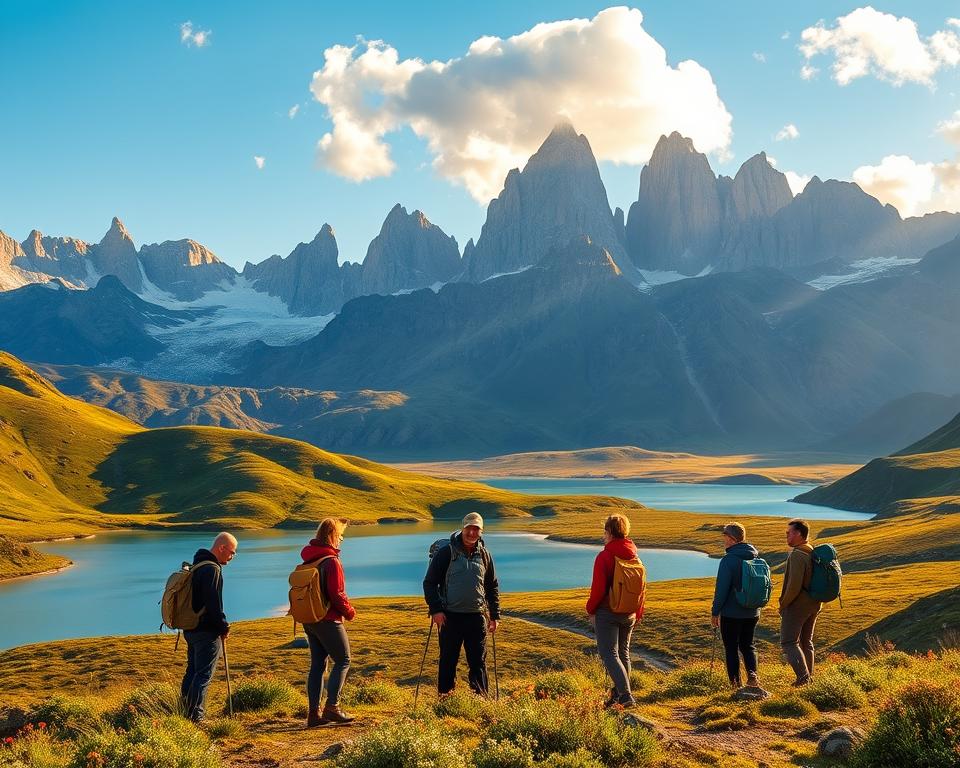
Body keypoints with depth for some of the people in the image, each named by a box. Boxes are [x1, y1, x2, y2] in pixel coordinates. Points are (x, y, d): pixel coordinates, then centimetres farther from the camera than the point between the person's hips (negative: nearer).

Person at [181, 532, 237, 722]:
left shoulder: (197, 566, 15)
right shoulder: (211, 569, -18)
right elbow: (213, 604, -21)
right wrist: (224, 627, -9)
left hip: (190, 628, 10)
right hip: (207, 632, -10)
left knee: (192, 672, 15)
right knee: (204, 675, -5)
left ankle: (187, 713, 21)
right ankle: (196, 717, -5)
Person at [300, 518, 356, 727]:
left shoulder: (308, 559, 9)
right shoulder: (331, 561, -16)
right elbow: (337, 594, -19)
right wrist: (350, 612, -2)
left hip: (309, 620, 8)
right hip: (328, 620, -8)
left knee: (317, 664, 11)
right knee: (343, 660, 3)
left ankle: (314, 712, 12)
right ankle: (331, 706, -4)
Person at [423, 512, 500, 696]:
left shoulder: (484, 555, 8)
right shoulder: (446, 553, -4)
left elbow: (492, 587, 16)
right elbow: (429, 583, -2)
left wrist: (495, 615, 11)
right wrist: (435, 610, -11)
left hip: (477, 617, 3)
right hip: (450, 617, -3)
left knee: (479, 662, 4)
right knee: (448, 661, 5)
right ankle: (445, 698, 17)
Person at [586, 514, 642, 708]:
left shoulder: (604, 557, -15)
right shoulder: (634, 557, 5)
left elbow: (598, 588, -16)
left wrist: (591, 609, -1)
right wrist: (639, 612, 23)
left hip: (607, 613, -7)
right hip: (629, 614, 7)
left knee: (609, 654, -5)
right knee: (623, 653, 18)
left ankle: (626, 696, -17)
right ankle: (619, 693, 26)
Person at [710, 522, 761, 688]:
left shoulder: (728, 560, -18)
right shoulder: (756, 558, 4)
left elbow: (721, 589, -18)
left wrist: (715, 612, -9)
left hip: (731, 613, -6)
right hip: (752, 612, 6)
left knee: (731, 648, 7)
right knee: (748, 645, 18)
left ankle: (735, 682, 9)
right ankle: (752, 674, -2)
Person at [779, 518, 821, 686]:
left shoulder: (797, 555, -20)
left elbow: (794, 585, -25)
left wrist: (783, 604, -13)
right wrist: (815, 601, 18)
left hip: (796, 605, -9)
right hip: (814, 605, 9)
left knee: (789, 642, -4)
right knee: (806, 642, 18)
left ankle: (803, 676, -13)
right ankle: (809, 677, 23)